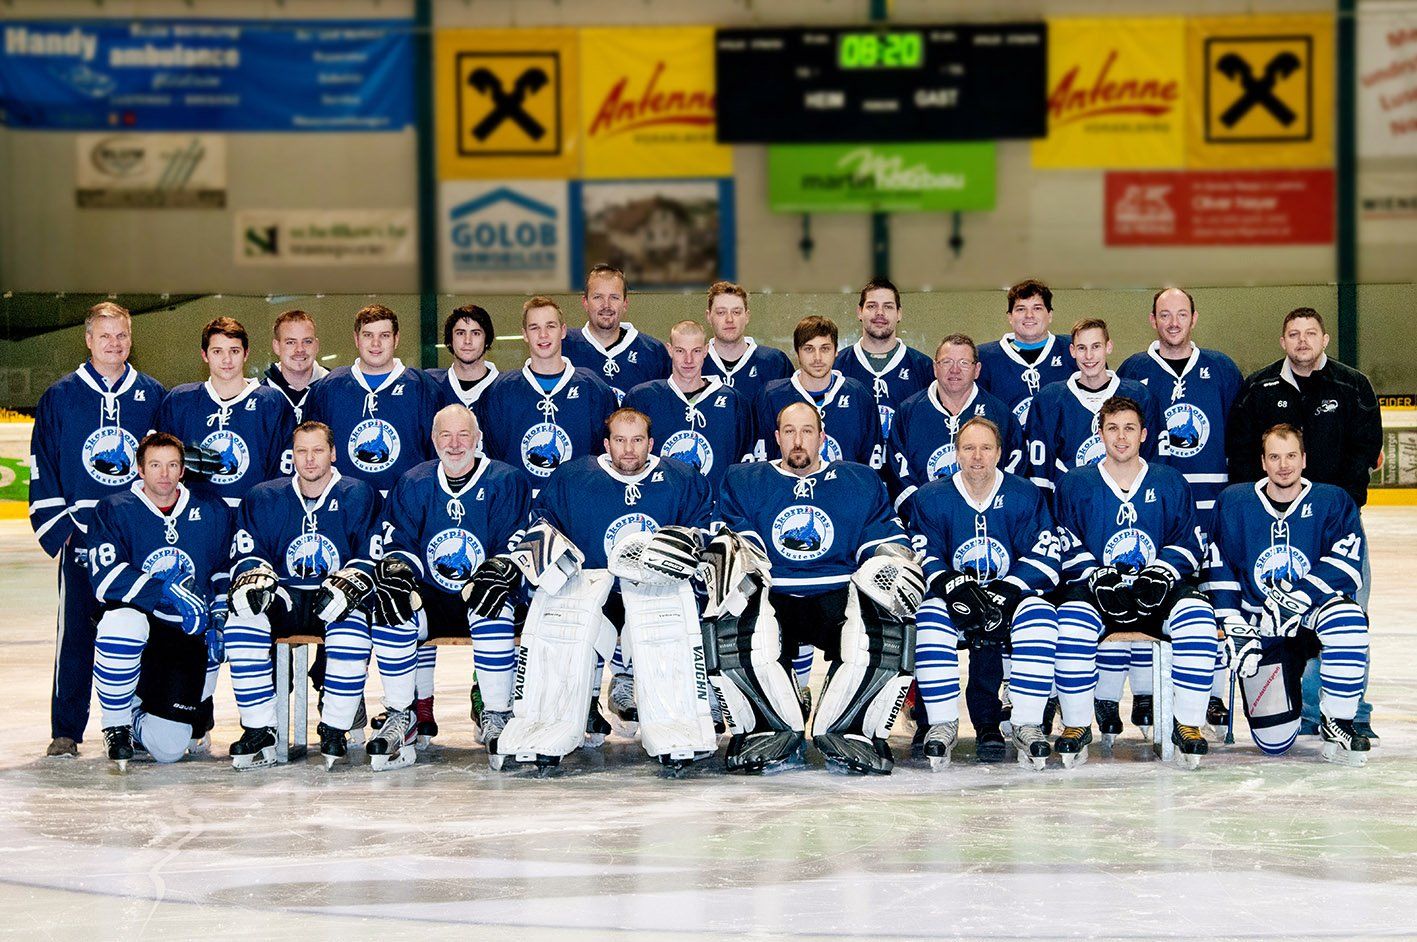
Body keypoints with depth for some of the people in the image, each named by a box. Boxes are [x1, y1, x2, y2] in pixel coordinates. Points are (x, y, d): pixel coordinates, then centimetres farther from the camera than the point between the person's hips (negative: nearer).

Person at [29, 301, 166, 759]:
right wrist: (56, 524, -4)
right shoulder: (60, 397, 4)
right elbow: (42, 464, 4)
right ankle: (66, 732, 4)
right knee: (76, 634, -2)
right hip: (81, 535, -1)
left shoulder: (153, 395, 7)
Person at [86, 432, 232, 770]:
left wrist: (219, 615, 5)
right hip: (137, 619, -2)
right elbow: (106, 578, -19)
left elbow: (225, 568, 19)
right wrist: (167, 590, -28)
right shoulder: (114, 510, -6)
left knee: (169, 747, -11)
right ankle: (116, 724, -16)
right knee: (123, 624, -42)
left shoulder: (212, 512, 4)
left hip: (186, 635, 2)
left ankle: (138, 716, 29)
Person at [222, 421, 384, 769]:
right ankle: (259, 731, -25)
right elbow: (246, 554, 6)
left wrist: (346, 586, -22)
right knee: (242, 620, -29)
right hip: (281, 599, 2)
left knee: (352, 625, -36)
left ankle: (335, 730, -25)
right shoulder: (263, 498, 10)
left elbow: (371, 558, -2)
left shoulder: (359, 496, 3)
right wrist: (255, 580, -17)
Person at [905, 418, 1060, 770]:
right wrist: (954, 586, -24)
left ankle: (1027, 726, -26)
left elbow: (1045, 559, -6)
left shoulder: (1025, 496, 0)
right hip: (956, 600, 0)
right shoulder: (930, 499, 1)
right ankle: (942, 724, -24)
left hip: (1011, 598, 0)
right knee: (930, 615, -32)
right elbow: (922, 558, -4)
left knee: (1039, 613, -32)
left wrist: (1006, 591, -20)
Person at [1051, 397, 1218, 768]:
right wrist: (1098, 578, -16)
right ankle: (1075, 725, -19)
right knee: (1072, 621, -35)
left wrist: (1160, 573, -12)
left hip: (1159, 592, 1)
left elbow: (1188, 544, 8)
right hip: (1096, 590, -1)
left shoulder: (1171, 483, 11)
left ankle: (1188, 724, -20)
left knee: (1197, 615, -31)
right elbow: (1068, 549, 2)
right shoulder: (1075, 484, 7)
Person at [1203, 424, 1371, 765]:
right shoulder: (1234, 502, 2)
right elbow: (1218, 569, 3)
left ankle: (1337, 723, -21)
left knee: (1346, 617, -39)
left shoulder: (1333, 502, -2)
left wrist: (1298, 597, -28)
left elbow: (1346, 567, -15)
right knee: (1273, 741, -14)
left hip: (1311, 615, 0)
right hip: (1259, 629, 0)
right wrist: (1233, 627, -8)